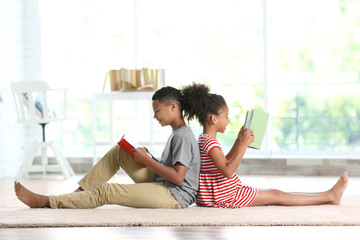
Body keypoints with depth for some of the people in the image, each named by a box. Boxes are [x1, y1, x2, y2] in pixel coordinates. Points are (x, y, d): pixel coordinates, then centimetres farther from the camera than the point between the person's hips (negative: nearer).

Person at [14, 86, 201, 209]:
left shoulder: (183, 137, -15)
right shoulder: (176, 134, 17)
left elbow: (178, 177, -25)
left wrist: (147, 160, -16)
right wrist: (145, 157, 4)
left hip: (175, 196, -10)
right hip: (161, 184, 10)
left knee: (104, 191, -16)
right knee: (119, 151, 8)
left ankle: (43, 202, -11)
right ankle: (78, 193, 4)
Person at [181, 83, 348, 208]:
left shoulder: (203, 140, 11)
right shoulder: (210, 143, -22)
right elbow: (227, 171, -32)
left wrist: (238, 141, 18)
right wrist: (243, 144, -31)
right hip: (227, 197, -10)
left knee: (273, 194, 11)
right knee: (277, 196, -3)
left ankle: (325, 197, 15)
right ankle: (329, 197, 4)